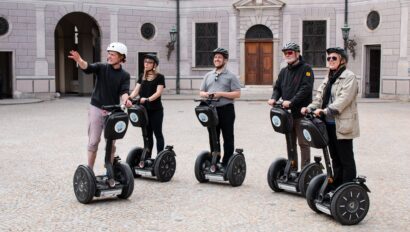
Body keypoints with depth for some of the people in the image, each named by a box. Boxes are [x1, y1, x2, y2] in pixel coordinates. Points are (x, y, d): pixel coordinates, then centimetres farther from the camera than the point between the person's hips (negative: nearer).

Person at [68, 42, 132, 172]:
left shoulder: (124, 75, 1)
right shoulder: (101, 67, -1)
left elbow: (124, 91, -11)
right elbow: (87, 68, -19)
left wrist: (125, 99, -35)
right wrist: (79, 60, -42)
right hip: (96, 109, -1)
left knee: (111, 143, 7)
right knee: (93, 141, 2)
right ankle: (89, 170, 11)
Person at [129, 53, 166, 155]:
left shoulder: (159, 77, -3)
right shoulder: (142, 77, 12)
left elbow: (158, 92, -16)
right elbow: (136, 90, 3)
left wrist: (148, 99, -31)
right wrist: (129, 98, -17)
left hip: (156, 110, -5)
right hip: (144, 109, 5)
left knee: (157, 133, 1)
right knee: (147, 134, 11)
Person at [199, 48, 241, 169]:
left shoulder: (230, 76, -1)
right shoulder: (208, 75, 15)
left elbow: (237, 94, -8)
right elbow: (201, 92, 17)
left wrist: (221, 94, -17)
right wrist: (206, 94, -6)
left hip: (226, 110, -5)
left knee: (228, 138, 1)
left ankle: (226, 163, 7)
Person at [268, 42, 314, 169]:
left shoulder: (306, 69, -6)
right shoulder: (284, 71, 17)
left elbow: (306, 88, -17)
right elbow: (277, 88, 16)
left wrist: (291, 102, -25)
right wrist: (274, 98, -6)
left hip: (301, 112, -7)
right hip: (287, 113, 7)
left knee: (303, 143, -3)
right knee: (290, 143, 13)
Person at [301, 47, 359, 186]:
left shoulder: (349, 77, -8)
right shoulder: (329, 78, 17)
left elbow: (344, 99, -20)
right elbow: (320, 96, 12)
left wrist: (326, 111, -29)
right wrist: (310, 108, -7)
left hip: (343, 125, -8)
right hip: (329, 124, 8)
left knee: (346, 159, -2)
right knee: (335, 157, 15)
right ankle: (336, 186, 25)